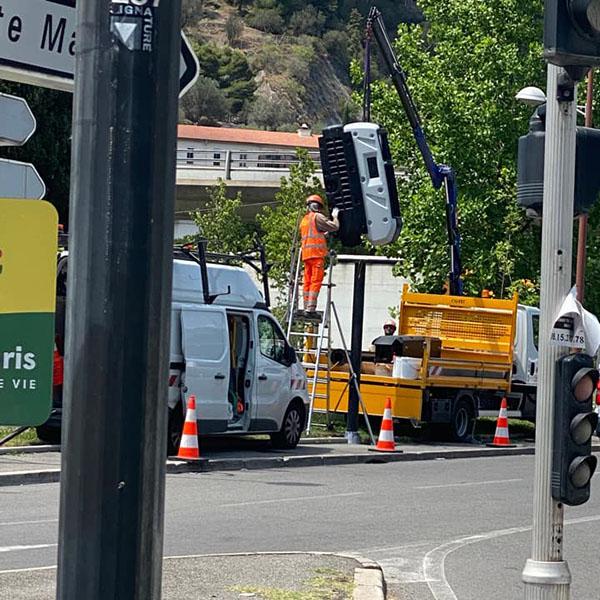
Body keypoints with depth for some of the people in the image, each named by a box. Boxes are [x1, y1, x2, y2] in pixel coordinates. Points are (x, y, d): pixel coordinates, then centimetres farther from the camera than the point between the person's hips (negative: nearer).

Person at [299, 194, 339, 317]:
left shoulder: (304, 220, 22)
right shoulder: (317, 217, -4)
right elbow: (334, 227, -6)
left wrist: (324, 234, 36)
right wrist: (335, 216, 13)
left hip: (306, 253, 8)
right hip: (316, 252, -8)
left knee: (307, 281, 8)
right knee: (316, 281, -11)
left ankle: (306, 307, 5)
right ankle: (311, 308, -19)